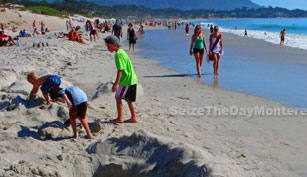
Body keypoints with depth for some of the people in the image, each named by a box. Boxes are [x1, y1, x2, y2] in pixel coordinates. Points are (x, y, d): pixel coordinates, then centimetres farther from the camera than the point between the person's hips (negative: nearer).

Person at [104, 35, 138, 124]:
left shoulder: (118, 54, -16)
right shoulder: (121, 52, 14)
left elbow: (120, 70, -23)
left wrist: (116, 84, -25)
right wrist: (116, 83, 27)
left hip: (127, 80, -10)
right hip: (131, 80, 10)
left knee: (118, 97, -2)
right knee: (129, 99, 15)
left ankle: (119, 118, 5)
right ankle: (133, 118, 21)